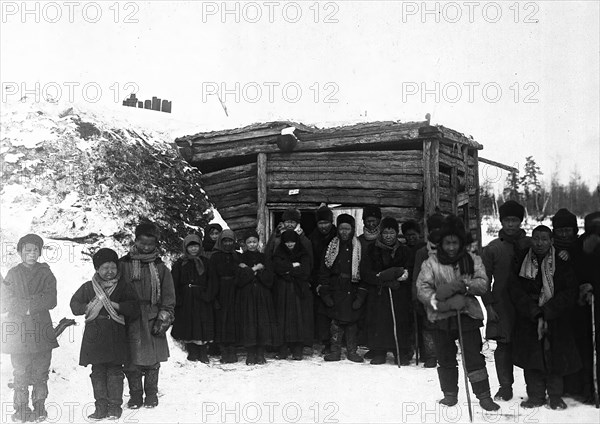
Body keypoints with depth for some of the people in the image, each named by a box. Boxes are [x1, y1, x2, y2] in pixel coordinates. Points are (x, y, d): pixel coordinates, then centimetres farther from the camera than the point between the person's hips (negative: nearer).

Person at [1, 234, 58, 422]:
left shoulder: (46, 274, 8)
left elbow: (51, 301, -4)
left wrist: (26, 304, -13)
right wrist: (35, 303, -11)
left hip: (41, 331, 1)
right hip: (18, 332, 0)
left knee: (40, 373, 3)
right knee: (20, 374, 0)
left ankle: (39, 407, 13)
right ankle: (21, 409, 9)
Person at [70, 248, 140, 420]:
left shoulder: (123, 287, 4)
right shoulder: (88, 287, 8)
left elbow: (134, 309, -3)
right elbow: (75, 305, 10)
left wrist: (115, 305, -14)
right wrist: (89, 306, -7)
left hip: (116, 336, -2)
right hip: (94, 336, 2)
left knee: (115, 372, -1)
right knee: (97, 373, 4)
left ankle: (115, 407, 8)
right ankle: (101, 407, 11)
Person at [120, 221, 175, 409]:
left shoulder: (160, 268, 7)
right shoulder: (124, 265, 3)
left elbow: (168, 297, 7)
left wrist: (163, 320, -2)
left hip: (153, 321, 1)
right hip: (130, 321, -1)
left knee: (152, 361, 5)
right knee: (132, 361, 1)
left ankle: (151, 395, 19)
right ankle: (135, 395, 15)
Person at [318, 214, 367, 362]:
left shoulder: (359, 247, 1)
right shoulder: (332, 246, 6)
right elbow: (324, 270, 6)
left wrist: (361, 295, -8)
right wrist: (325, 293, -1)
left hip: (352, 291, -1)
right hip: (336, 290, 1)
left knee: (352, 322, 4)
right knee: (336, 322, 1)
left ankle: (352, 351, 15)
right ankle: (335, 351, 10)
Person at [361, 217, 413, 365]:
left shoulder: (404, 251, 10)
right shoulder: (372, 250, 6)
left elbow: (410, 273, 8)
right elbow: (365, 273, 0)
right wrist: (383, 278, -11)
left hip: (399, 296, 0)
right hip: (378, 294, 0)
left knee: (401, 323, -5)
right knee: (378, 323, -4)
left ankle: (403, 353, 6)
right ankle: (379, 353, 8)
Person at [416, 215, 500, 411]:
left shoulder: (472, 260, 2)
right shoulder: (431, 262, -1)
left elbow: (483, 283, -5)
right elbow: (422, 288, -6)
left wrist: (464, 284, -21)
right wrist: (435, 300, -23)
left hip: (467, 314, -1)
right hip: (441, 316, 1)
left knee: (474, 357, -2)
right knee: (445, 358, 11)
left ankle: (484, 395, 7)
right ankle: (450, 394, 25)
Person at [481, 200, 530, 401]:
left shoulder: (530, 245, 7)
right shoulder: (492, 248, 5)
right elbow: (484, 279, 5)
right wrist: (488, 305, -2)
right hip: (501, 305, 0)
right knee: (503, 346, 0)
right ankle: (505, 386, 10)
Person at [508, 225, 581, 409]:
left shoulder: (561, 263, 0)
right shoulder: (521, 263, 2)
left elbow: (570, 292, -4)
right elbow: (516, 291, -3)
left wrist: (547, 312, -14)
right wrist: (534, 312, -14)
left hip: (556, 320, -1)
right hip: (527, 321, 1)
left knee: (555, 358, 1)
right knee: (531, 360, 2)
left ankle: (555, 396, 16)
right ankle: (536, 396, 15)